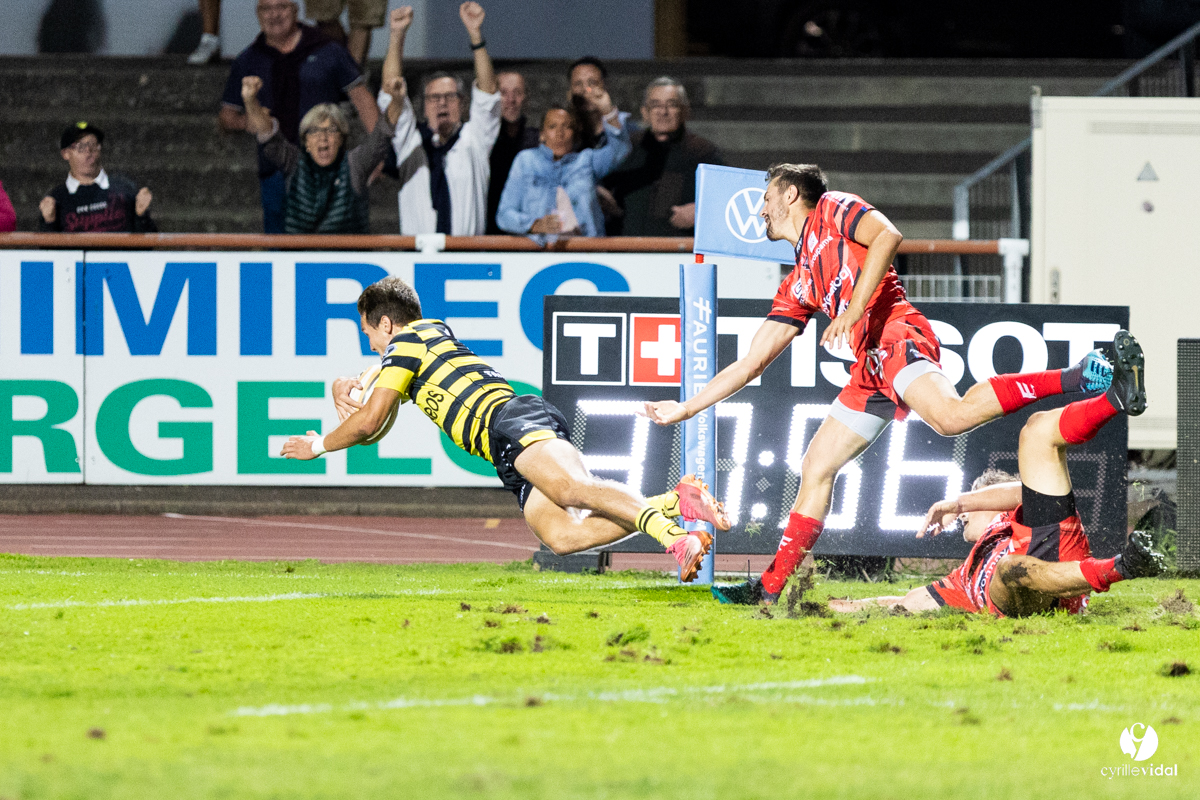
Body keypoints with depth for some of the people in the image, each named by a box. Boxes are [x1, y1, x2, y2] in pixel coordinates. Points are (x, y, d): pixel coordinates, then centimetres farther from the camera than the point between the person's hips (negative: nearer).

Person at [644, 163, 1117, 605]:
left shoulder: (834, 210, 11)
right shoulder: (798, 285, 30)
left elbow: (887, 236, -10)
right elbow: (752, 362, 31)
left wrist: (851, 312, -18)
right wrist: (686, 409, 30)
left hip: (896, 335, -9)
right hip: (870, 369, 9)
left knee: (951, 416, -36)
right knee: (816, 469, 8)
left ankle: (1076, 378, -39)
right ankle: (770, 590, 11)